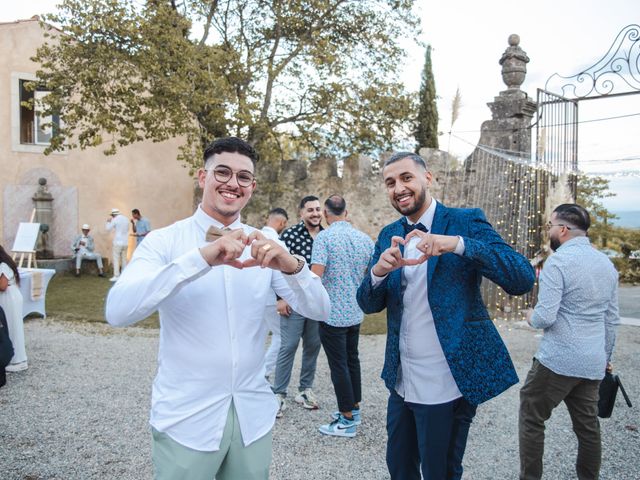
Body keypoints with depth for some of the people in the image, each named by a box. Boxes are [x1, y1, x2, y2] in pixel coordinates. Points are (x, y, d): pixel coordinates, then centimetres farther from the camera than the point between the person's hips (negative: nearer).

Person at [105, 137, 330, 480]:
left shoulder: (263, 245, 1)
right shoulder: (163, 241, -9)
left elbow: (319, 311, -4)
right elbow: (117, 311, -24)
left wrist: (291, 265, -23)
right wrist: (201, 258, -33)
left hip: (253, 415, 4)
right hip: (185, 419, -3)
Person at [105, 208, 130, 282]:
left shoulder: (115, 220, -9)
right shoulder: (126, 219, 10)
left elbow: (108, 228, -1)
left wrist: (108, 221, 15)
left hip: (118, 242, -6)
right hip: (125, 242, 6)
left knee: (116, 259, -2)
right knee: (124, 259, 11)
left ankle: (116, 276, -5)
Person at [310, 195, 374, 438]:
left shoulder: (324, 237, -14)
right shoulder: (365, 238, 4)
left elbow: (315, 276, -21)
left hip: (332, 313, -6)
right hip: (356, 312, 6)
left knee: (339, 365, 2)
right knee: (352, 360, 19)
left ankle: (347, 420, 11)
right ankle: (354, 409, 30)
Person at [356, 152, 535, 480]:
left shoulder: (466, 221, -8)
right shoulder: (388, 236, 6)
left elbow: (523, 279, -19)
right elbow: (368, 305, 2)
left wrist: (457, 243, -32)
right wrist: (380, 271, -20)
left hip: (448, 384, -5)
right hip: (400, 380, 5)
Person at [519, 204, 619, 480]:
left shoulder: (558, 261, -13)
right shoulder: (607, 263, 10)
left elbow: (546, 317, -19)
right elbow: (612, 320, 14)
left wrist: (531, 318, 3)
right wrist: (605, 357, 24)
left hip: (557, 361, -7)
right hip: (593, 364, 7)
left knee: (531, 419, 5)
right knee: (588, 425, 16)